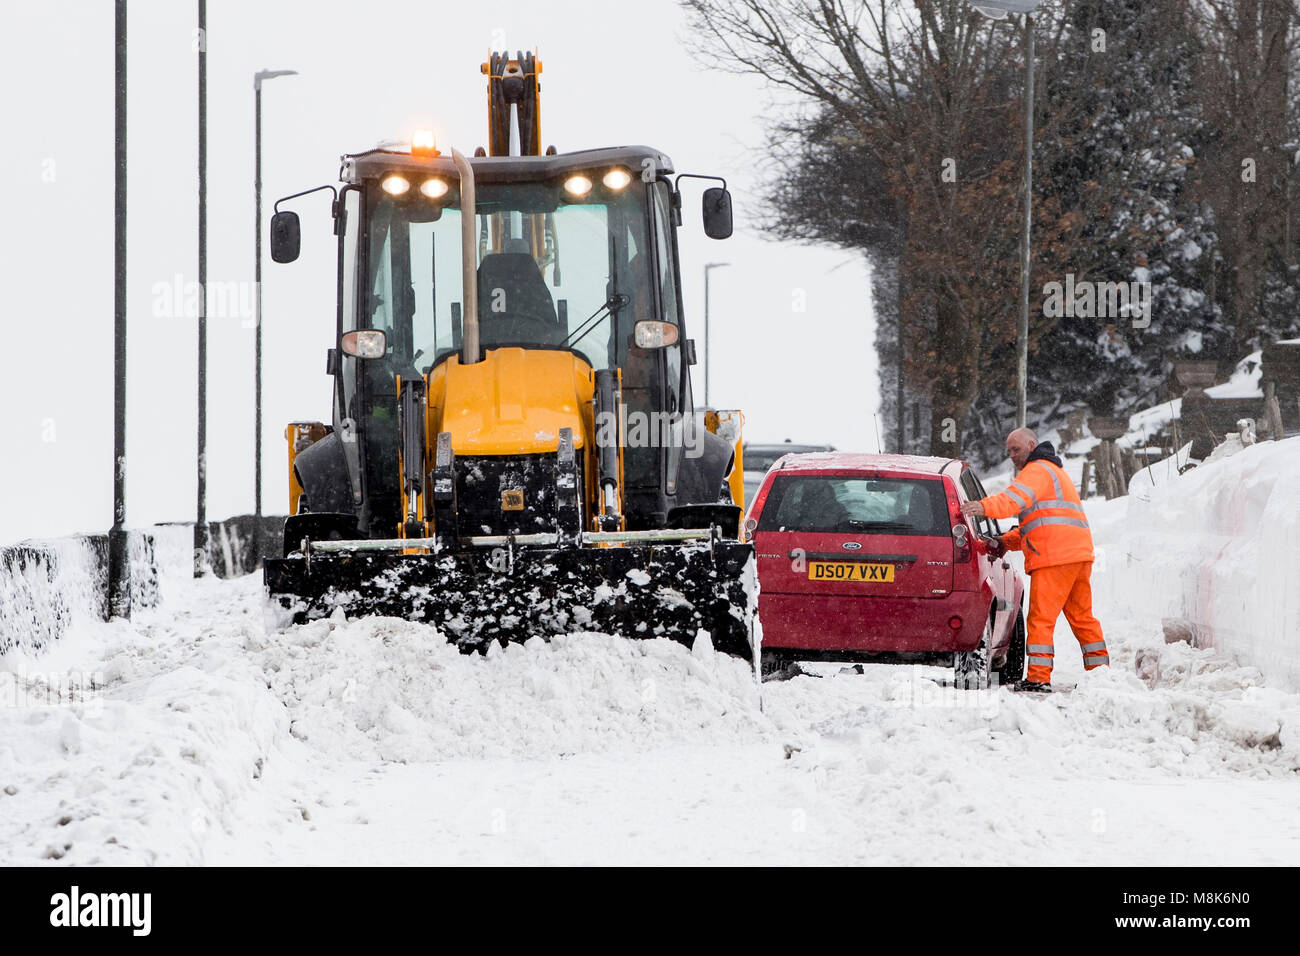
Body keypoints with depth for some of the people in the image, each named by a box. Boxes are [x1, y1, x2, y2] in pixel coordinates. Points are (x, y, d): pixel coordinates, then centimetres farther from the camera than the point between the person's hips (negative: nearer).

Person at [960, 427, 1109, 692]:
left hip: (1055, 558, -10)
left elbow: (1018, 496, -26)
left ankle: (1038, 678, -15)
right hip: (1080, 553, 10)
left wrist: (986, 507, -41)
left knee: (1041, 618, -10)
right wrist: (1005, 542, 20)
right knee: (1081, 617, 16)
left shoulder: (1037, 470, -3)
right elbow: (1033, 527, 33)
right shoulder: (1055, 472, 31)